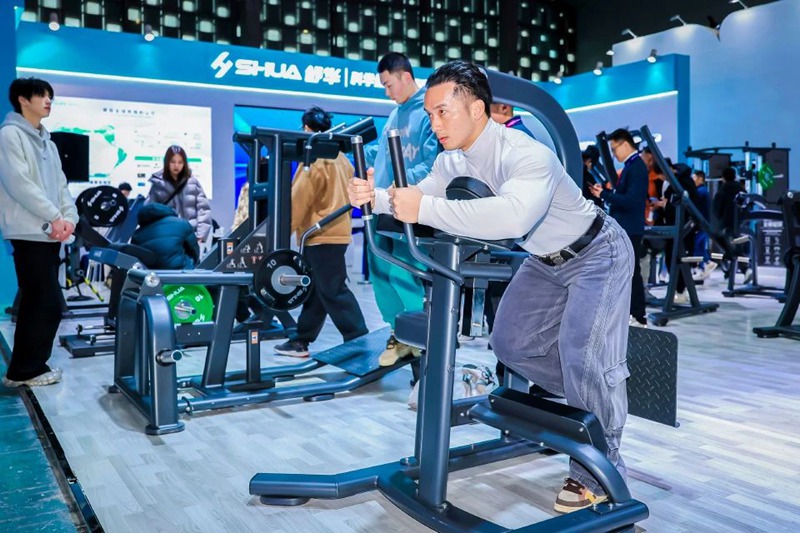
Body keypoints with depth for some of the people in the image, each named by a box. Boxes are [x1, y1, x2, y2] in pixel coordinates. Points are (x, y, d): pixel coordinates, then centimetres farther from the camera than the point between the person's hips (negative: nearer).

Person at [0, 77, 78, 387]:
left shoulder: (47, 142, 21)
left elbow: (60, 184, 16)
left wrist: (69, 217, -1)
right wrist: (54, 217, -14)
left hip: (50, 232, 8)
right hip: (29, 232, -8)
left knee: (36, 302, 10)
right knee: (49, 303, -9)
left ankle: (27, 367, 18)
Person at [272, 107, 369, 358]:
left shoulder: (314, 159, -13)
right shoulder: (340, 157, 13)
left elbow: (297, 201, -13)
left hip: (321, 235, -9)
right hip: (337, 231, 9)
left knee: (333, 292, -8)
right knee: (317, 290, 13)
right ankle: (301, 340, 20)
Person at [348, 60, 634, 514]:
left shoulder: (526, 155, -37)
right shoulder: (453, 160, -10)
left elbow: (513, 216, -55)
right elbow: (418, 200, -4)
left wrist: (426, 209, -54)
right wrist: (377, 197, -26)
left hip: (597, 253, -8)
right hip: (547, 260, 8)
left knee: (583, 352, -20)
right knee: (512, 343, 8)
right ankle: (593, 400, 28)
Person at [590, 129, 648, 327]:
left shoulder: (637, 167, -16)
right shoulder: (630, 166, 15)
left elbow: (631, 201, -25)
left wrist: (604, 195, -20)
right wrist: (605, 192, 8)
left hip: (629, 230, -10)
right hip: (623, 228, 10)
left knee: (632, 272, -4)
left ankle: (638, 316, 3)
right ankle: (631, 311, 23)